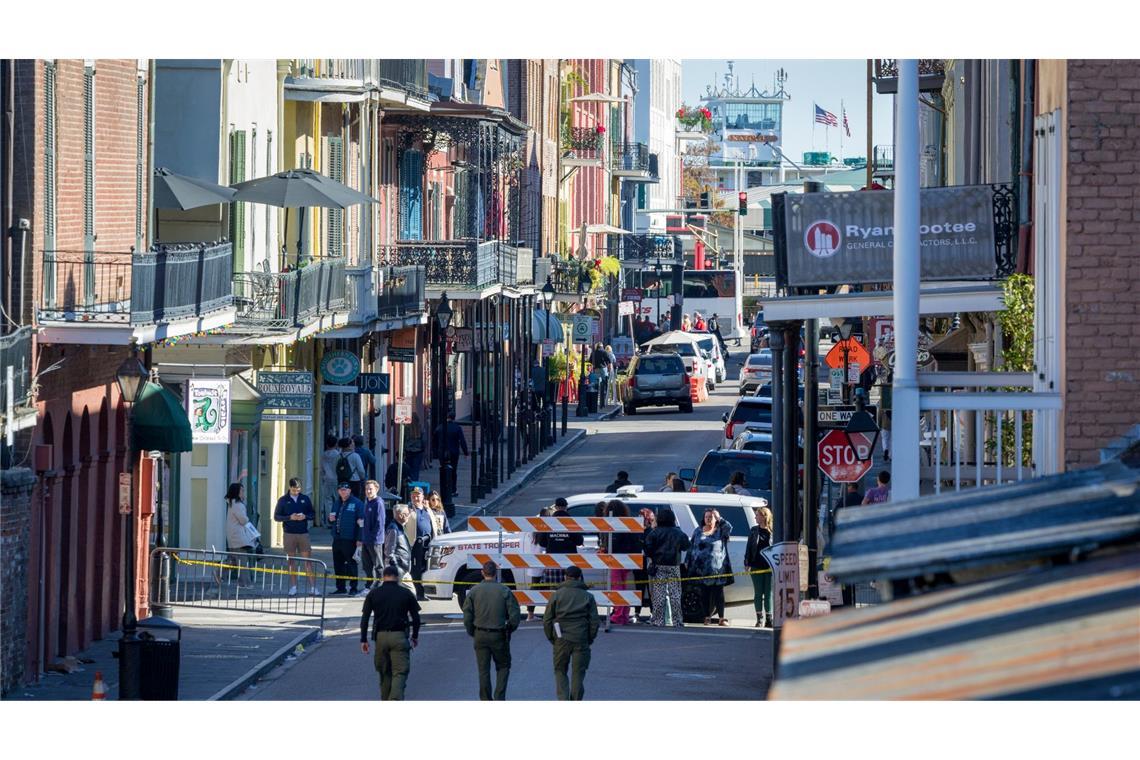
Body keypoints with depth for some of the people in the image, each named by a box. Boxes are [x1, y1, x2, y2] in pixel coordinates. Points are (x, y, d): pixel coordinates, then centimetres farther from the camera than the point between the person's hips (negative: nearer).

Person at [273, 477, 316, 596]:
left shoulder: (305, 499, 8)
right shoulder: (283, 500, 3)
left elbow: (313, 515, 10)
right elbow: (276, 516, 2)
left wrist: (305, 516, -12)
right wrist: (290, 517, -14)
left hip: (303, 533, 1)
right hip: (289, 534, 0)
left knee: (307, 559, -4)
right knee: (291, 560, 3)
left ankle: (312, 586, -3)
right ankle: (293, 586, 8)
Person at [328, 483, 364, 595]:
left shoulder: (356, 503, -3)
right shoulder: (337, 504, 18)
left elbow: (361, 522, -7)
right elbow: (332, 522, 29)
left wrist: (359, 539, -13)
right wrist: (331, 519, 3)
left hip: (349, 540, -7)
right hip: (337, 539, 7)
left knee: (351, 564, -6)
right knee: (338, 564, 9)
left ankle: (353, 588, -1)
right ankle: (340, 587, 17)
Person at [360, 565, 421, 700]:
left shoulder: (373, 594, 5)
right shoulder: (406, 593, 3)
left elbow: (365, 618, 1)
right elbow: (415, 617, 6)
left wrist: (363, 640, 6)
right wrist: (415, 636, 21)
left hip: (381, 637, 2)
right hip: (400, 636, -2)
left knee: (384, 673, 16)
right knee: (400, 672, -5)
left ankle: (385, 703, 21)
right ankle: (395, 700, -25)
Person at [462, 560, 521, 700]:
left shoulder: (474, 591, -1)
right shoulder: (504, 591, -5)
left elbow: (467, 616, -2)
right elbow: (514, 615, -7)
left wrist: (472, 633, 11)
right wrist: (509, 630, 10)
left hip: (480, 636, 1)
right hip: (499, 635, -1)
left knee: (483, 670, 8)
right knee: (503, 667, 13)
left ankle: (486, 701, 10)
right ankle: (499, 697, 0)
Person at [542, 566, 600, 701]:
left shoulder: (557, 595, 2)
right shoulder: (588, 596, 3)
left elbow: (546, 620, 0)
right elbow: (594, 621, 0)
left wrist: (551, 638, 11)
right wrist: (590, 639, 12)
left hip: (561, 639, 0)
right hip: (581, 641, 0)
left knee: (560, 671, 12)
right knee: (578, 673, 7)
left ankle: (563, 699, -6)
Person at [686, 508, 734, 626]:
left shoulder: (720, 531, 4)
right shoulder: (698, 531, 12)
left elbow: (729, 528, -17)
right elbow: (691, 547, 15)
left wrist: (719, 518, -11)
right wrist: (688, 562, 10)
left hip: (717, 568, -2)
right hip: (702, 569, 2)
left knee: (718, 593, -2)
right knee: (705, 593, 4)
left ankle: (721, 617, 0)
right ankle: (707, 617, 11)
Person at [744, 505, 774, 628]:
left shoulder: (773, 531, -1)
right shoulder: (754, 530, 8)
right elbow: (749, 547, 9)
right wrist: (747, 563, 2)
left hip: (770, 567, -3)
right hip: (756, 566, 3)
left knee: (768, 593, 1)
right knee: (758, 593, 5)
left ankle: (769, 618, 8)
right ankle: (760, 619, 11)